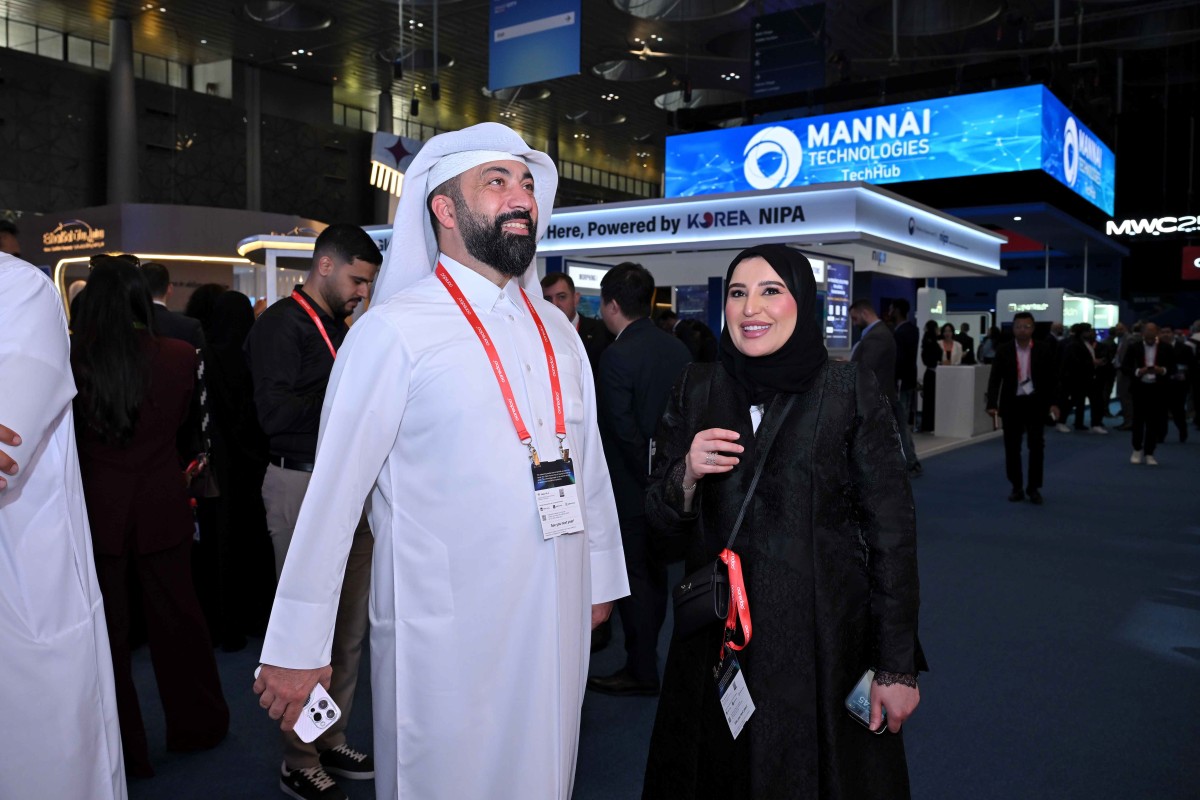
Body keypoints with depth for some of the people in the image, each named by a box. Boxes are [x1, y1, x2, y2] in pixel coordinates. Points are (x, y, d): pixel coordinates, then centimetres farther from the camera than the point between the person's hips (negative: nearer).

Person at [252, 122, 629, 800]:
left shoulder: (557, 330, 8)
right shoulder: (396, 329, -10)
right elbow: (336, 487, -11)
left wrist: (602, 579, 16)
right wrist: (298, 645, -10)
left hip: (558, 620, 6)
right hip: (447, 634, -5)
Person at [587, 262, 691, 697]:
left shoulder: (617, 356, -19)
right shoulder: (678, 348, 3)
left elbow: (623, 428, -19)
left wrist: (648, 475, -8)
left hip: (631, 485, -8)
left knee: (633, 576, 4)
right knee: (655, 571, 17)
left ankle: (642, 669, 14)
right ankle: (645, 655, 31)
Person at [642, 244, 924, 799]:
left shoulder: (851, 391, -7)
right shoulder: (696, 390, 1)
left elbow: (892, 530, -6)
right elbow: (661, 521, 4)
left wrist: (898, 668, -8)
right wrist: (687, 474, -18)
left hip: (826, 639, -2)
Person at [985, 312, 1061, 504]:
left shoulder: (1043, 349, -2)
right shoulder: (1004, 350, -3)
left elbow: (1051, 378, 1)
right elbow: (995, 378, -4)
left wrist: (1053, 402, -7)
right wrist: (992, 403, -12)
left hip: (1036, 402, 0)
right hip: (1012, 403, 1)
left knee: (1037, 445, 1)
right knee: (1012, 447, 5)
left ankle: (1033, 488, 12)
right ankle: (1017, 488, 16)